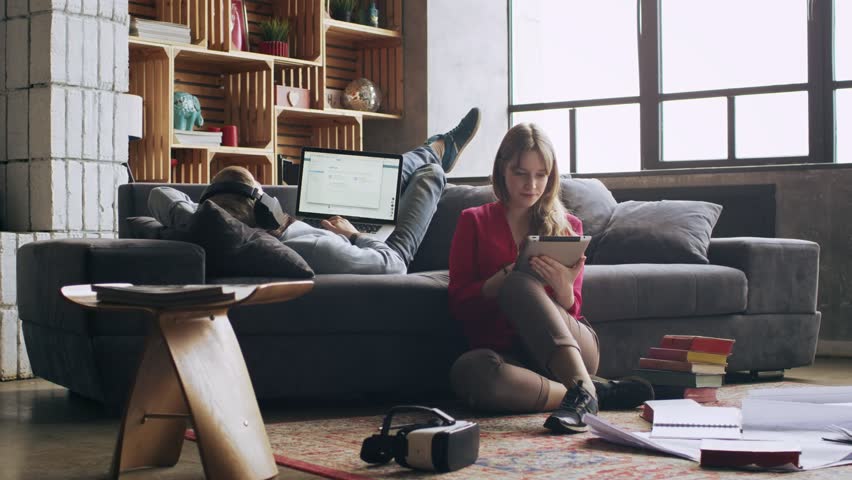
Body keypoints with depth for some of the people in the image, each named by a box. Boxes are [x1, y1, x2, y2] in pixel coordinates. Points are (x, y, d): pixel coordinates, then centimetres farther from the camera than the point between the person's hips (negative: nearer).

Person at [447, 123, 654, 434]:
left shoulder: (568, 226, 13)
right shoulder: (474, 222, 12)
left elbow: (570, 311, 9)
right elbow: (459, 303, 2)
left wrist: (563, 287, -15)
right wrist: (509, 273, -16)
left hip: (569, 349, 0)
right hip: (507, 351, 0)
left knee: (519, 286, -30)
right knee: (467, 371, -37)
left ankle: (581, 389, -41)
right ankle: (601, 392, -28)